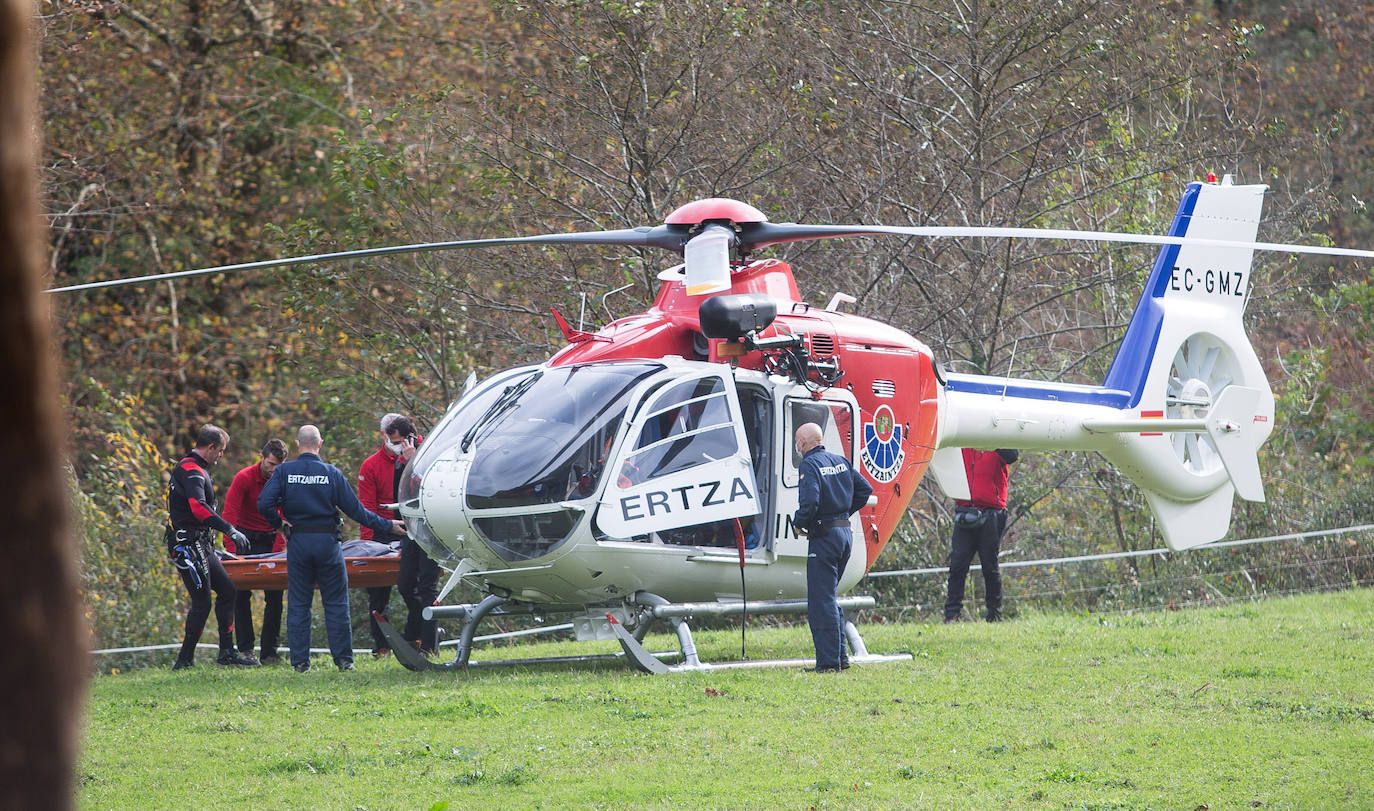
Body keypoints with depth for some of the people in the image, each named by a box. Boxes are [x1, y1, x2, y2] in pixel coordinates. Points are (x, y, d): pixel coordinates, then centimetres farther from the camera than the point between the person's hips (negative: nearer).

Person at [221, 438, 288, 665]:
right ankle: (245, 649, -1)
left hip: (270, 540, 2)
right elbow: (230, 514, -20)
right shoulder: (244, 478, -14)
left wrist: (277, 551, -21)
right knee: (241, 595, -4)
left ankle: (269, 652, -1)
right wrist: (230, 550, -30)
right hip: (245, 539, -2)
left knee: (274, 596, -5)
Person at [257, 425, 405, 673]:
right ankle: (344, 659, 3)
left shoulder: (284, 472, -3)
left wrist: (279, 523, 5)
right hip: (327, 541, -1)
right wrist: (387, 526, 6)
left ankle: (300, 661, 4)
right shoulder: (332, 473, -4)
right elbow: (355, 509, -3)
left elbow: (264, 503, -13)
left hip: (298, 541, 1)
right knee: (336, 603, 5)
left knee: (298, 603, 7)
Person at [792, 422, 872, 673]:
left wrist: (799, 522, -6)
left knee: (821, 601, -4)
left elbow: (810, 503, -24)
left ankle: (829, 661, -7)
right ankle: (840, 655, 17)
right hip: (845, 533, 8)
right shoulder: (840, 461, 12)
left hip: (824, 537, -8)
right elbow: (865, 490, 17)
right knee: (830, 596, 18)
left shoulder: (810, 465, -12)